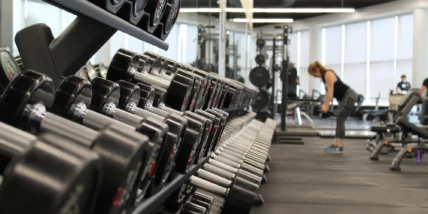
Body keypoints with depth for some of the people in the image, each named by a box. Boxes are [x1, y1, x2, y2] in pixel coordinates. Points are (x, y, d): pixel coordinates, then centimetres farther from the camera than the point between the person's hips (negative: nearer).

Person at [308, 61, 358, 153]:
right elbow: (328, 92, 15)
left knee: (340, 119, -12)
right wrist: (324, 104, 12)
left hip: (350, 96, -10)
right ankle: (335, 144, 11)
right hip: (344, 97, 10)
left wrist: (326, 106, -25)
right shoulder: (324, 76, 11)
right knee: (339, 120, 9)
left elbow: (330, 91, -23)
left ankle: (339, 147, -10)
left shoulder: (328, 74, -18)